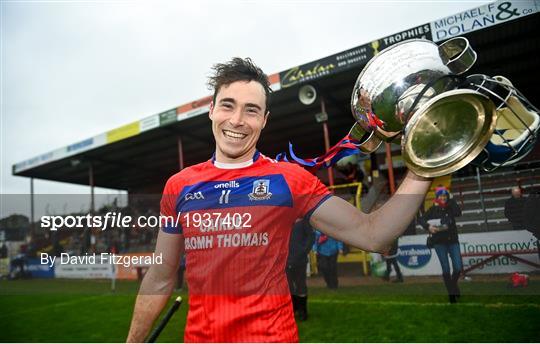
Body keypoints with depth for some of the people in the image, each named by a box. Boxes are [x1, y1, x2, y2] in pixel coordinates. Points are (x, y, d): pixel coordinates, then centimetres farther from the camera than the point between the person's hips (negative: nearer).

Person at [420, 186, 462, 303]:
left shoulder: (451, 206, 5)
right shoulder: (433, 209, 1)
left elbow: (458, 213, -16)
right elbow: (422, 219, -6)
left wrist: (451, 200, -10)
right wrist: (428, 226, -24)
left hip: (453, 240, 2)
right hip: (439, 242, -2)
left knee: (458, 267, -4)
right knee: (446, 269, -2)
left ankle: (453, 284, 26)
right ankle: (451, 293, 10)